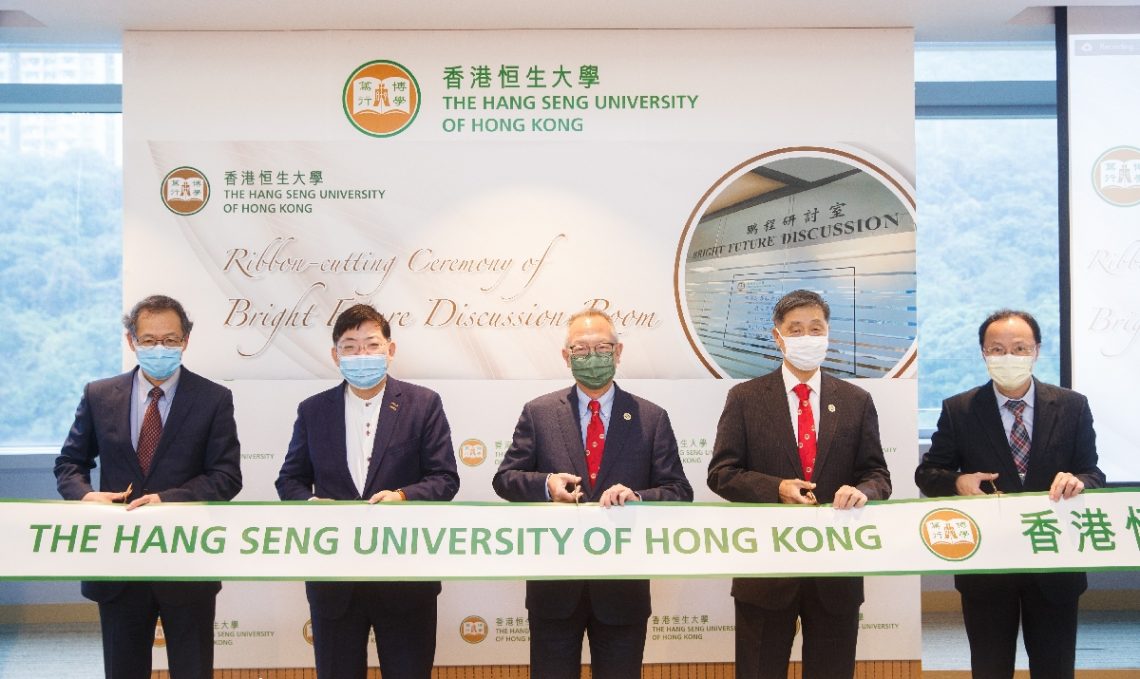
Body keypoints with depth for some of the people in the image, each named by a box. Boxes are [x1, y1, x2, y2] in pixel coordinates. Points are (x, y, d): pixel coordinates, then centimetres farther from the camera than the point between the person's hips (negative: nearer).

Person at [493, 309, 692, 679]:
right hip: (554, 584, 0)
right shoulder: (538, 413, 3)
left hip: (622, 587, 0)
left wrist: (638, 498, -21)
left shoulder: (652, 418, 2)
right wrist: (546, 484, -18)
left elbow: (679, 492, 0)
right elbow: (504, 478, 2)